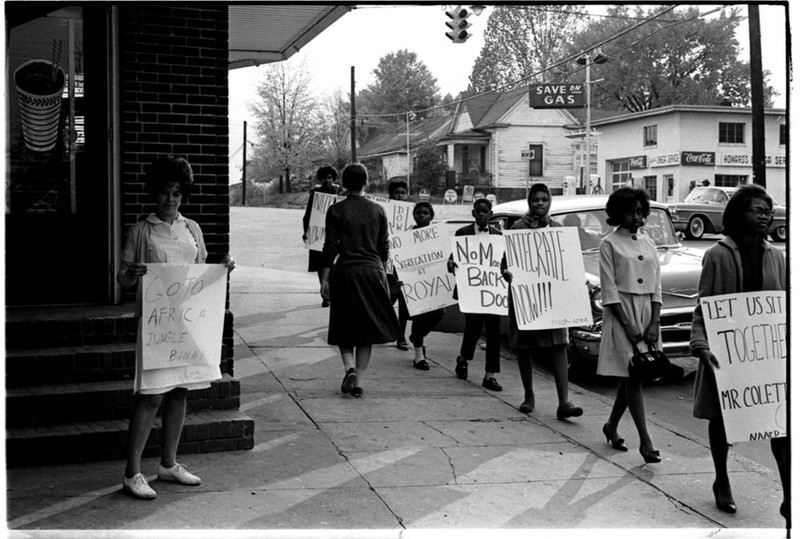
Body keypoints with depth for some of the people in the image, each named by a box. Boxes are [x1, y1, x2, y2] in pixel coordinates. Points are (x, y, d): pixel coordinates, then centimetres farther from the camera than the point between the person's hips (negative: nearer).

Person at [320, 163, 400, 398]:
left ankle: (349, 367, -10)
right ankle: (359, 381, 5)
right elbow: (384, 247, 6)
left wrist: (325, 279, 0)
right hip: (372, 271, 2)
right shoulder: (377, 210, 3)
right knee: (366, 328, 8)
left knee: (343, 328, 12)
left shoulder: (336, 211, -4)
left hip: (345, 271, -2)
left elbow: (330, 248, -5)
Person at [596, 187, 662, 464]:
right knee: (632, 376, -8)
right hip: (621, 311, -5)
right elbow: (609, 290, -8)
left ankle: (611, 426, 28)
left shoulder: (649, 244, 12)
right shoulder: (609, 244, -3)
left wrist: (654, 324, -2)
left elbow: (656, 288, 10)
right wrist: (628, 325, -14)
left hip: (647, 310, 5)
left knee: (631, 376, 10)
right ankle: (645, 441, -6)